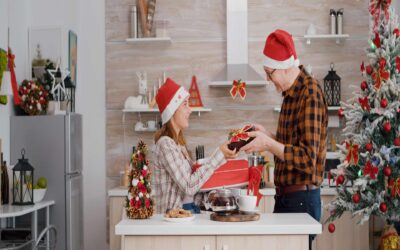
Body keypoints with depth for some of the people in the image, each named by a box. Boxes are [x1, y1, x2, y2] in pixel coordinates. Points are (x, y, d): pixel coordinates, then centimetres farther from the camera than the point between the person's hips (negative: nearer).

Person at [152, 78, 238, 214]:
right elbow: (189, 186, -19)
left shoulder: (178, 143, 14)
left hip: (188, 209, 8)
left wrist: (223, 155, 6)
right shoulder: (166, 144, -12)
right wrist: (219, 154, -15)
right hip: (175, 214, -8)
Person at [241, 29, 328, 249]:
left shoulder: (310, 94, -18)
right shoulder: (290, 92, 10)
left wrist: (269, 144, -20)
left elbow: (308, 158, -21)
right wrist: (267, 136, 5)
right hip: (284, 196, 8)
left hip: (301, 198, -8)